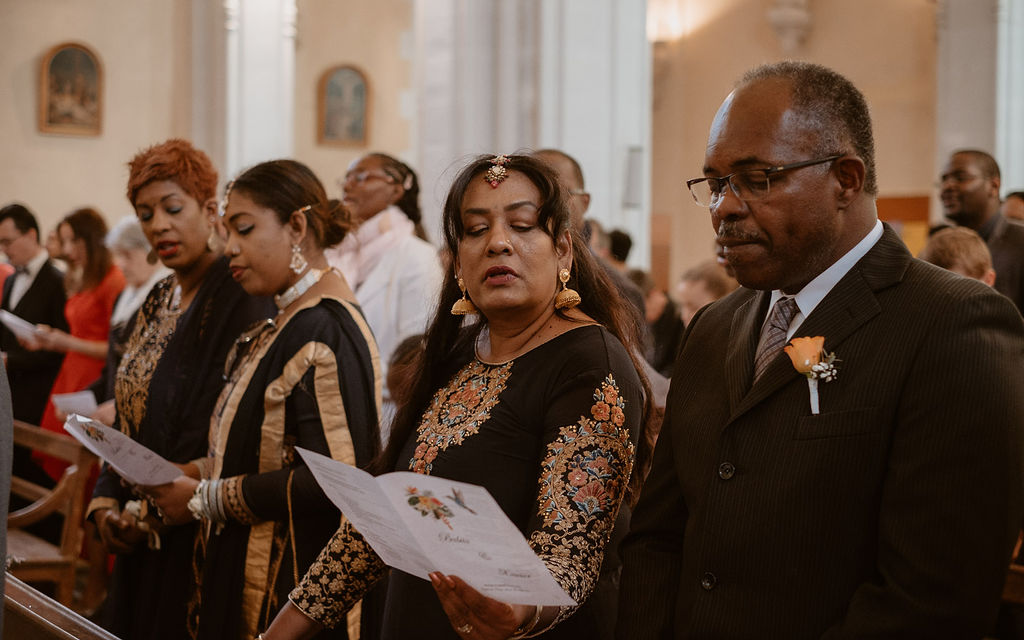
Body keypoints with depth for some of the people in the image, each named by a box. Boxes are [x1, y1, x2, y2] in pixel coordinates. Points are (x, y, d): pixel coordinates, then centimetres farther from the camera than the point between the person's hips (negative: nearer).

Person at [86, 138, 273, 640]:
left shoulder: (243, 303, -15)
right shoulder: (159, 302, 12)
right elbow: (128, 416, 15)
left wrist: (150, 513, -16)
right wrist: (106, 501, 1)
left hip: (196, 538, -8)